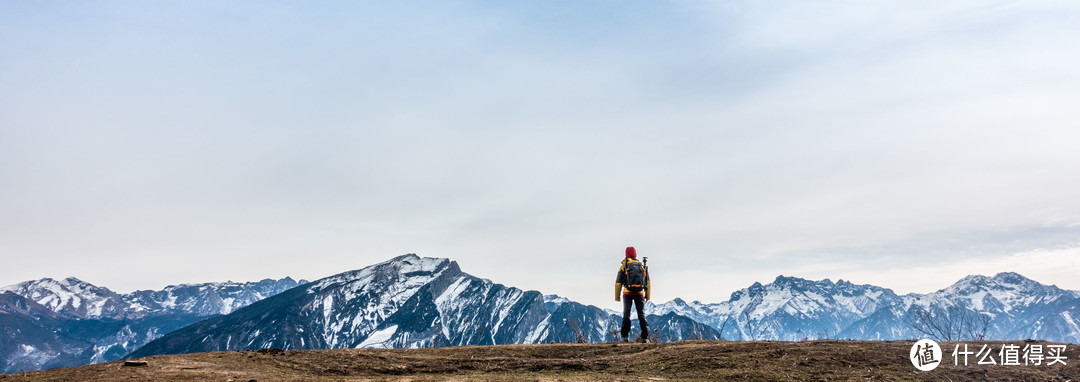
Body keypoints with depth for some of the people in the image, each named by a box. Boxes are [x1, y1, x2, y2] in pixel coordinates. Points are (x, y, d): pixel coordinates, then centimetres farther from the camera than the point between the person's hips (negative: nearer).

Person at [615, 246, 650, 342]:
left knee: (626, 314, 4)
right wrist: (647, 296, 14)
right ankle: (645, 336, -1)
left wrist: (617, 296, 8)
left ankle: (625, 337, -3)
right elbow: (648, 283, 9)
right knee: (642, 315, 7)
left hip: (627, 293, -2)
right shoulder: (642, 266, 9)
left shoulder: (624, 265, 2)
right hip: (640, 293, 2)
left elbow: (618, 283, 1)